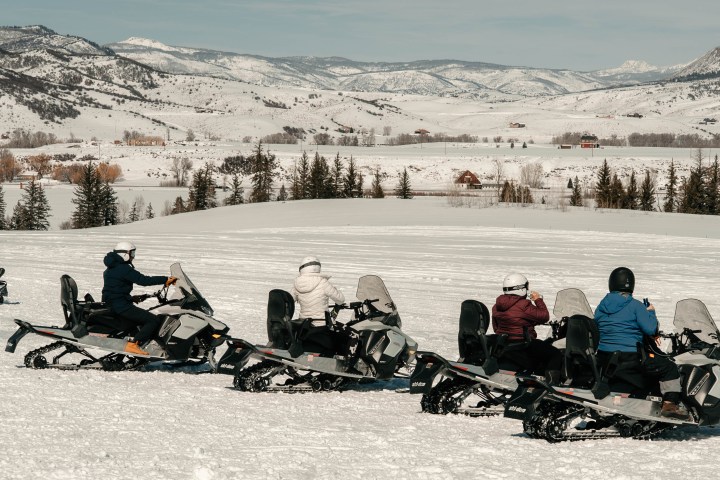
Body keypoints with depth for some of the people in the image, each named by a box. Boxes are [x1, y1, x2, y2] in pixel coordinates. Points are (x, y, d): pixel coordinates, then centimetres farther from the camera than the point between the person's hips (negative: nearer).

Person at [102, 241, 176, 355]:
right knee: (154, 321, -15)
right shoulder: (124, 269, -16)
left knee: (147, 319, 23)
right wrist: (166, 280, -18)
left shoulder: (111, 269, 15)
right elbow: (144, 280, -21)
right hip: (121, 306, -11)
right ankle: (132, 345, -20)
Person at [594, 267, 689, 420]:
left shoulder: (601, 306, 8)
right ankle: (670, 404, -12)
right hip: (629, 358, -6)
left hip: (603, 357, 6)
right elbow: (650, 329, -14)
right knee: (670, 367, 2)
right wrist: (651, 312, 3)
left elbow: (596, 329, 14)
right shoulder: (635, 305, -9)